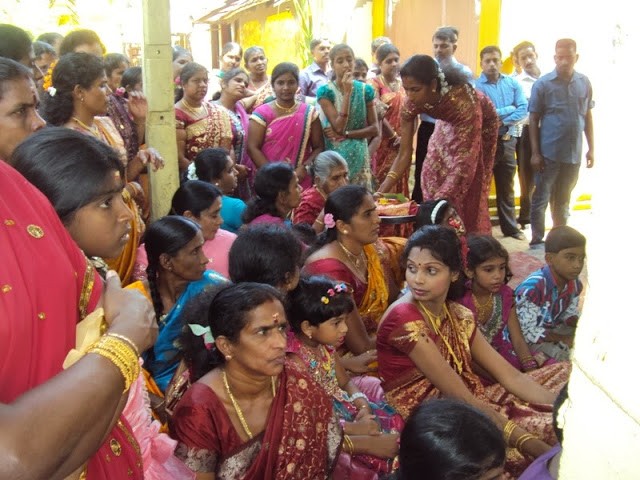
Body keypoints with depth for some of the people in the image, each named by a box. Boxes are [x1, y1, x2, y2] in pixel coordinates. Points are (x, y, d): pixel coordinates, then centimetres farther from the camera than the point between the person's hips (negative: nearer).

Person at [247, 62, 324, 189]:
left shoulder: (309, 113, 7)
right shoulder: (262, 113, 1)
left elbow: (319, 147, 7)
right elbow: (252, 147, -5)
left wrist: (305, 168, -11)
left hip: (301, 182, 2)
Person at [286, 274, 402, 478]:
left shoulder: (325, 344, 1)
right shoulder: (295, 360, -24)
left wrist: (364, 408, -8)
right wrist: (352, 429, -24)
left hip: (339, 407, 9)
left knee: (394, 423, 1)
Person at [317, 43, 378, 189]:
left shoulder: (365, 90, 3)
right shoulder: (326, 91, -8)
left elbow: (374, 128, 0)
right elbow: (339, 127, -17)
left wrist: (346, 134, -13)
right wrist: (347, 92, -19)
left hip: (359, 155, 3)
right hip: (334, 156, -3)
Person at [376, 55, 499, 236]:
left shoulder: (461, 98, -43)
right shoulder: (412, 103, -28)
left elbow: (465, 159, -44)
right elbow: (404, 155, -23)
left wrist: (439, 200, -52)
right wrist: (382, 191, -34)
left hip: (481, 122, -4)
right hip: (451, 123, 5)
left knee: (469, 192, -4)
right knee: (433, 175, 0)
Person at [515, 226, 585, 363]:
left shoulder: (574, 284, -6)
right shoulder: (533, 288, -32)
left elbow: (570, 315, 9)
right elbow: (528, 332, -27)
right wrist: (564, 339, -26)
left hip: (552, 329, 8)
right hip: (525, 339, -8)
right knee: (561, 354, -28)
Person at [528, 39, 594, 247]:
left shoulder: (584, 83, 4)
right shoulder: (543, 84, -5)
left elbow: (588, 117, 11)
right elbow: (533, 119, -4)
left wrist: (591, 148, 9)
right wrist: (535, 153, -8)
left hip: (574, 153, 3)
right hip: (549, 153, -3)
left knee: (563, 199, 15)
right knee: (541, 198, 3)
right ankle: (537, 240, 11)